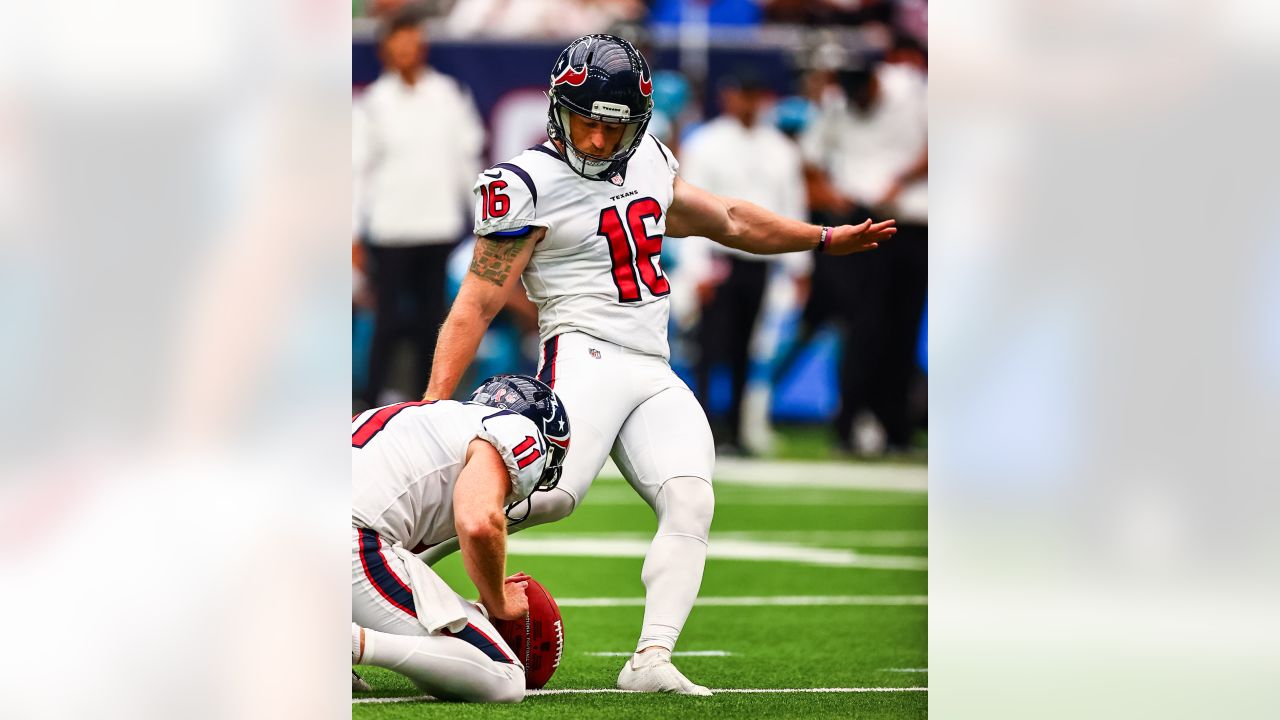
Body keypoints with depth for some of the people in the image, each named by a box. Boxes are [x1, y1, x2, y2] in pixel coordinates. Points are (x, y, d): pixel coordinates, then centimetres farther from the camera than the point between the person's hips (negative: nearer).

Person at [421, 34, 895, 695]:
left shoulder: (649, 161, 16)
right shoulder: (530, 187, -5)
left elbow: (728, 221, 33)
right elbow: (475, 306, -7)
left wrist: (824, 239, 37)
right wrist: (432, 408, -14)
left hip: (656, 378, 7)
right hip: (586, 355, -7)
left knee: (690, 503, -16)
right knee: (552, 493, -31)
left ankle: (650, 661, -22)